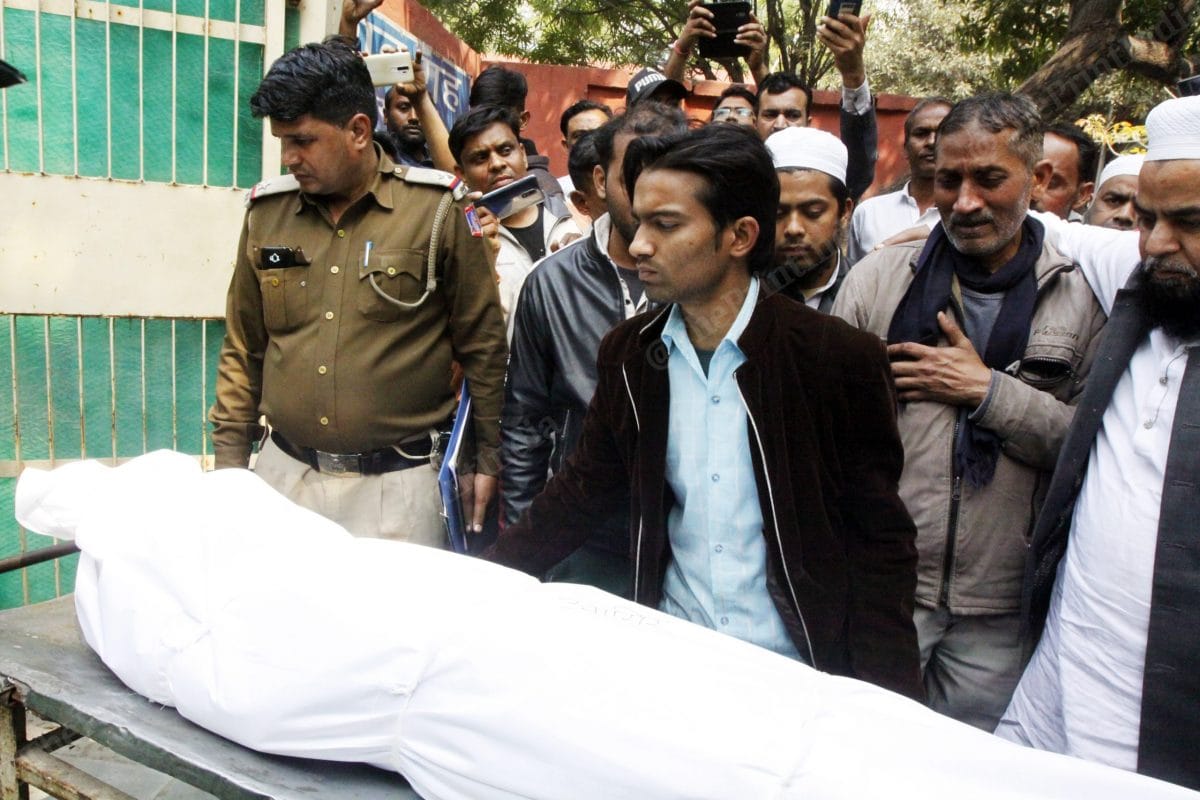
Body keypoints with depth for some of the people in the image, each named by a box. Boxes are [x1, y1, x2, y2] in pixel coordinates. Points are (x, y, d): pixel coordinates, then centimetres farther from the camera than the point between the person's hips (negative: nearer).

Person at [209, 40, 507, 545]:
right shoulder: (266, 212, 4)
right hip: (283, 472, 4)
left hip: (395, 484, -3)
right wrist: (229, 461, 11)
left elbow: (482, 344, -1)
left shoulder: (435, 208, -7)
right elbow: (243, 349, 12)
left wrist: (489, 458, 0)